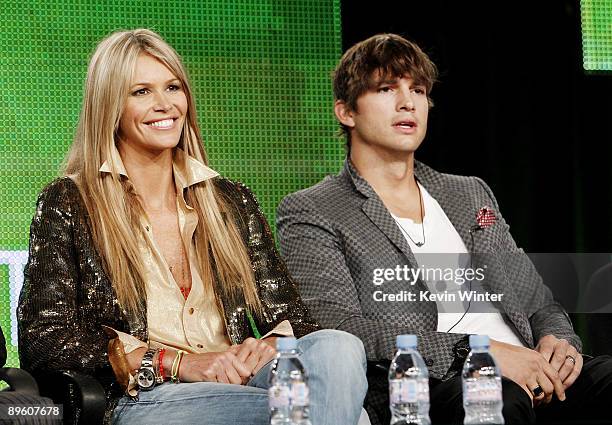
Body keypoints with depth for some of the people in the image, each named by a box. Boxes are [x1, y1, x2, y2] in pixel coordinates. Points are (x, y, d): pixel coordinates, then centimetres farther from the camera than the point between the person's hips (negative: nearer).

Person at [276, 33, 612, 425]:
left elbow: (539, 304, 29)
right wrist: (474, 352, -17)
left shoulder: (472, 194, 28)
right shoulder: (309, 213, 9)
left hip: (526, 378, 6)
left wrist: (559, 341, 2)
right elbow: (337, 329, -8)